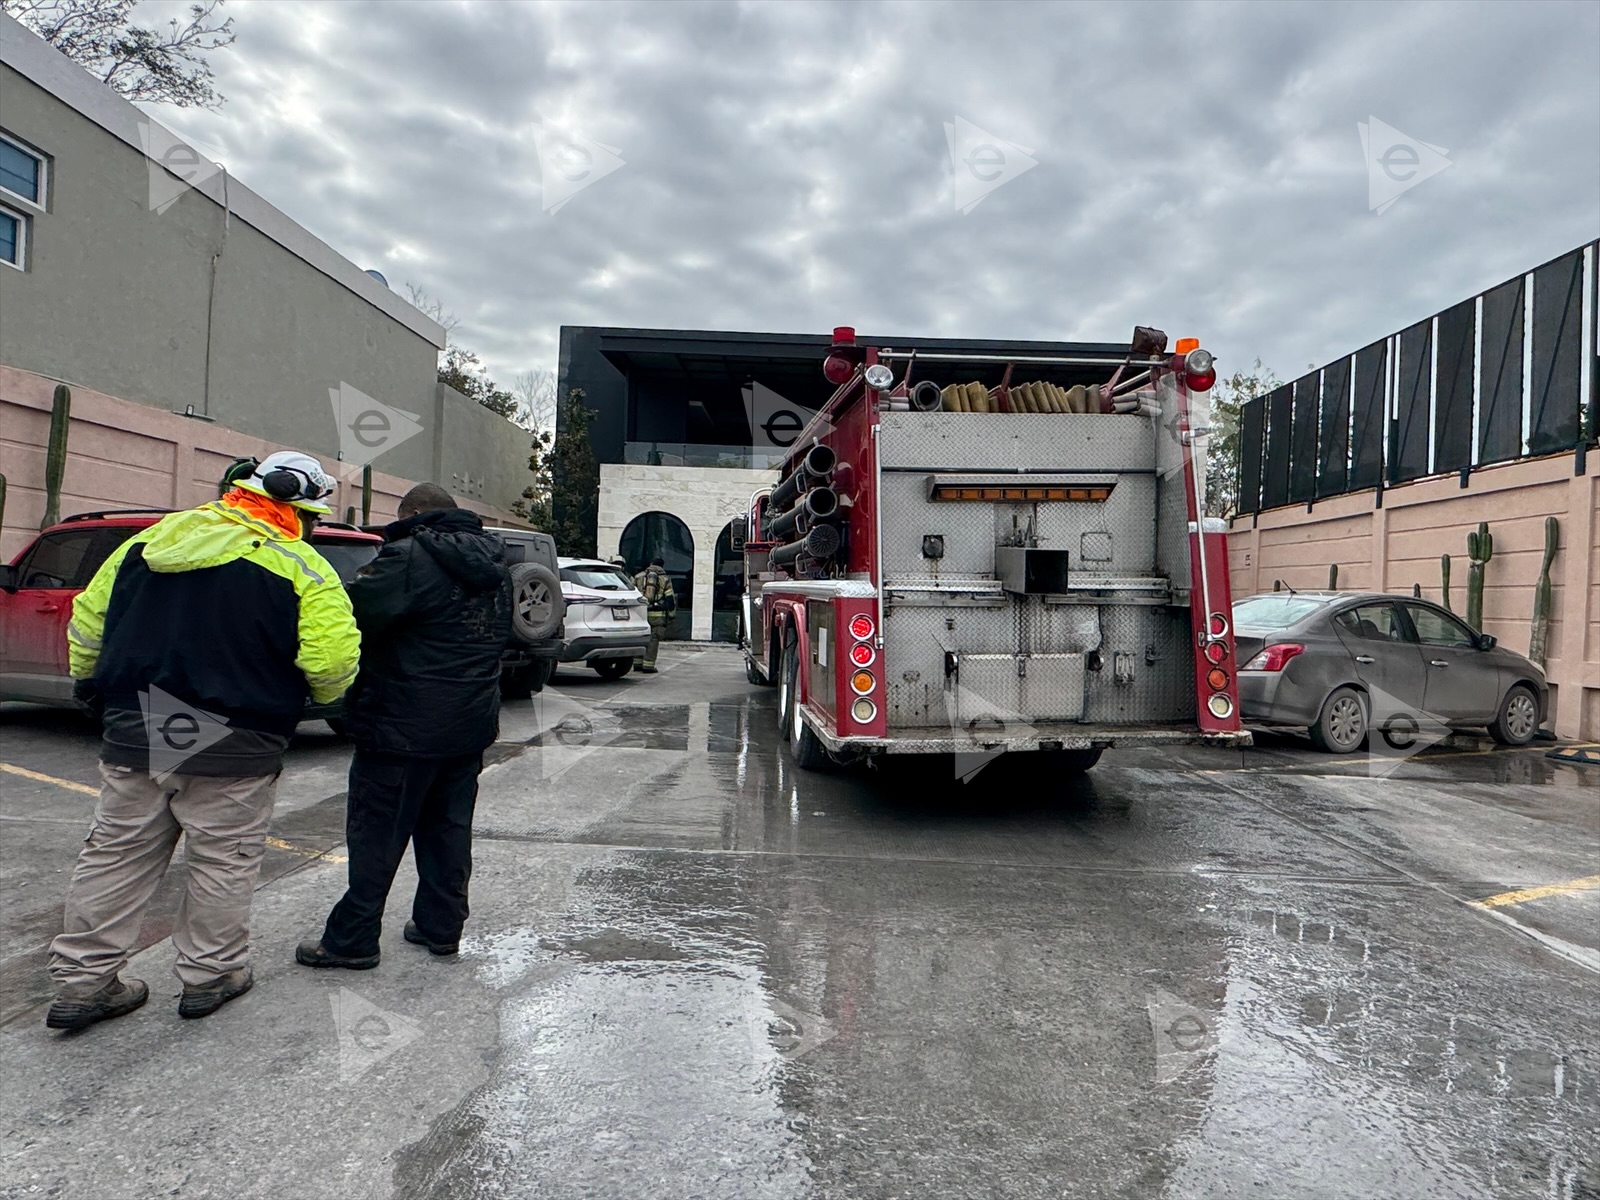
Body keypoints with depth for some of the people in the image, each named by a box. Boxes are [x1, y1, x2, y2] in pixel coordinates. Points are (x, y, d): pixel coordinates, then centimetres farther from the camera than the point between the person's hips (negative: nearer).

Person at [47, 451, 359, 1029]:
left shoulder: (147, 541, 8)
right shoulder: (300, 568, -12)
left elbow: (87, 623, 14)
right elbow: (332, 662, -18)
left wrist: (90, 687, 28)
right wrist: (325, 694, 5)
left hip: (133, 733, 5)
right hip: (232, 745, -5)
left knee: (116, 852, 16)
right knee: (224, 858, 11)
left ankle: (83, 979, 24)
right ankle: (210, 973, 22)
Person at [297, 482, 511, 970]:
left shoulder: (409, 558, -15)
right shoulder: (493, 567, 11)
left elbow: (355, 613, -18)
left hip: (406, 727, -7)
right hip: (472, 723, 8)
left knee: (377, 833, 3)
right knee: (448, 827, 16)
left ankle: (351, 940, 12)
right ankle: (441, 926, 24)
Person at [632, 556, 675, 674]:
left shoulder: (638, 577, 11)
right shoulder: (665, 579, 4)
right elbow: (670, 599, 1)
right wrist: (671, 615, 8)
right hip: (657, 615, -3)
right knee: (653, 639, 1)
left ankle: (637, 664, 13)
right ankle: (648, 666, -3)